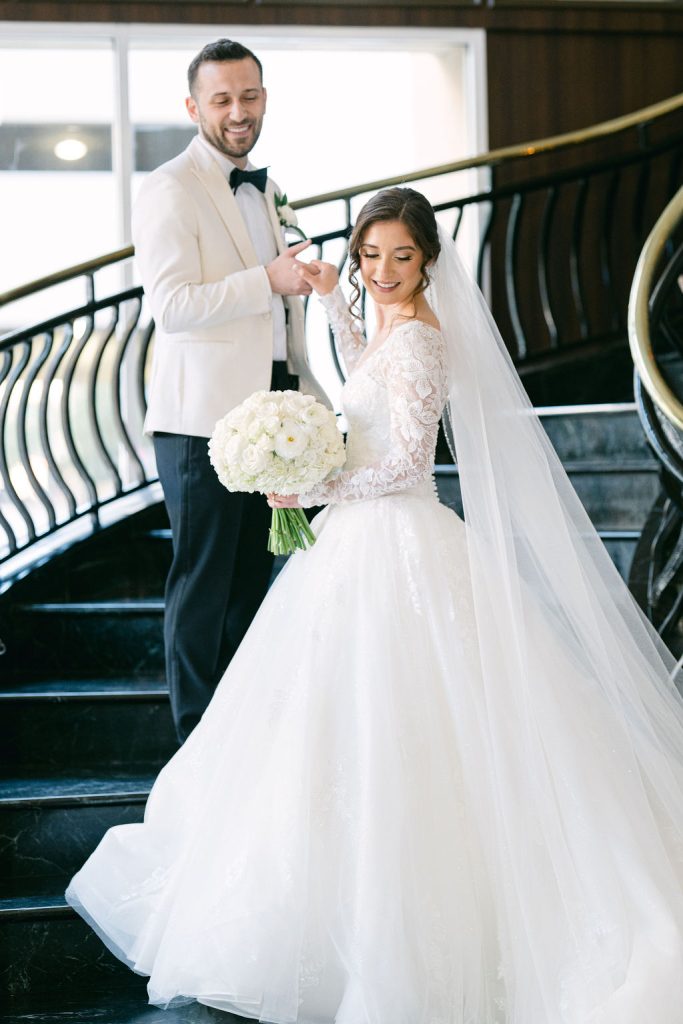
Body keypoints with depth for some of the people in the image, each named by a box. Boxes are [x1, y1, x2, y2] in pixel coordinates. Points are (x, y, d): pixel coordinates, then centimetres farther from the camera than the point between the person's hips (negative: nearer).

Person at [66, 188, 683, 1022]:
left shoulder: (417, 340, -18)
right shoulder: (398, 327, 10)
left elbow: (405, 461, -21)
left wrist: (315, 490, -12)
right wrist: (332, 301, 26)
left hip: (392, 546, -10)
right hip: (363, 541, 10)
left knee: (374, 734, -4)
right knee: (365, 726, 17)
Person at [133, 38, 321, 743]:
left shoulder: (260, 189, 17)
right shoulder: (170, 189, -10)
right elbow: (172, 305, -21)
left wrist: (304, 393, 22)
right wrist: (268, 280, -23)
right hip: (202, 415, -8)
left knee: (251, 575, 15)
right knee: (203, 584, -1)